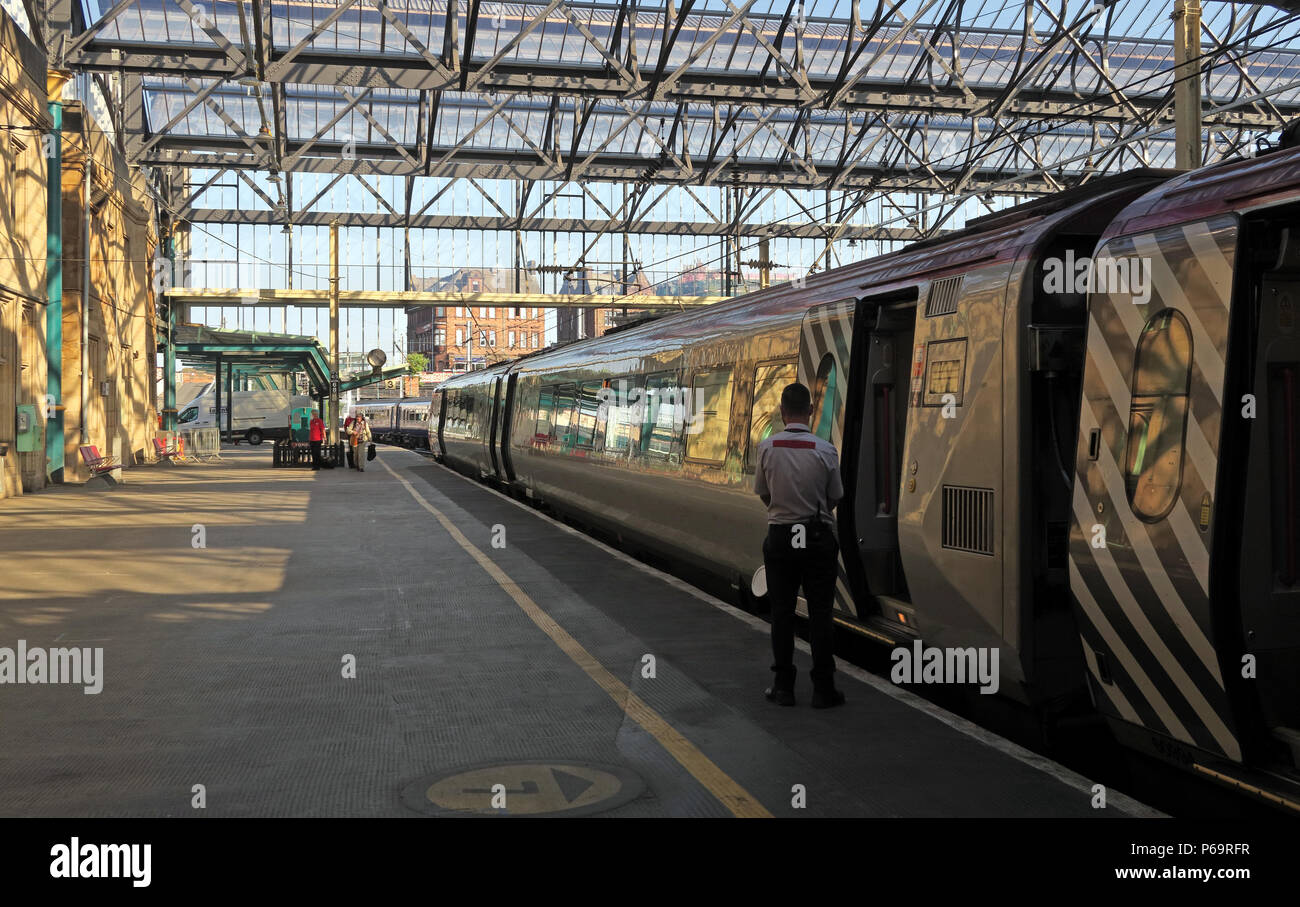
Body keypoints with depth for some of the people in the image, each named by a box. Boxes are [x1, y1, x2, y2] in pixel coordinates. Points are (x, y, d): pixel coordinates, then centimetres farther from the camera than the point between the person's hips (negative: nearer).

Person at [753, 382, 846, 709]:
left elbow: (762, 493, 3)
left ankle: (783, 686, 14)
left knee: (782, 612, 10)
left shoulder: (767, 447, -8)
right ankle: (823, 688, 9)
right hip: (818, 536, -1)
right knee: (819, 612, 6)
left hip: (780, 535, 1)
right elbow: (835, 498, 1)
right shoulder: (825, 450, -9)